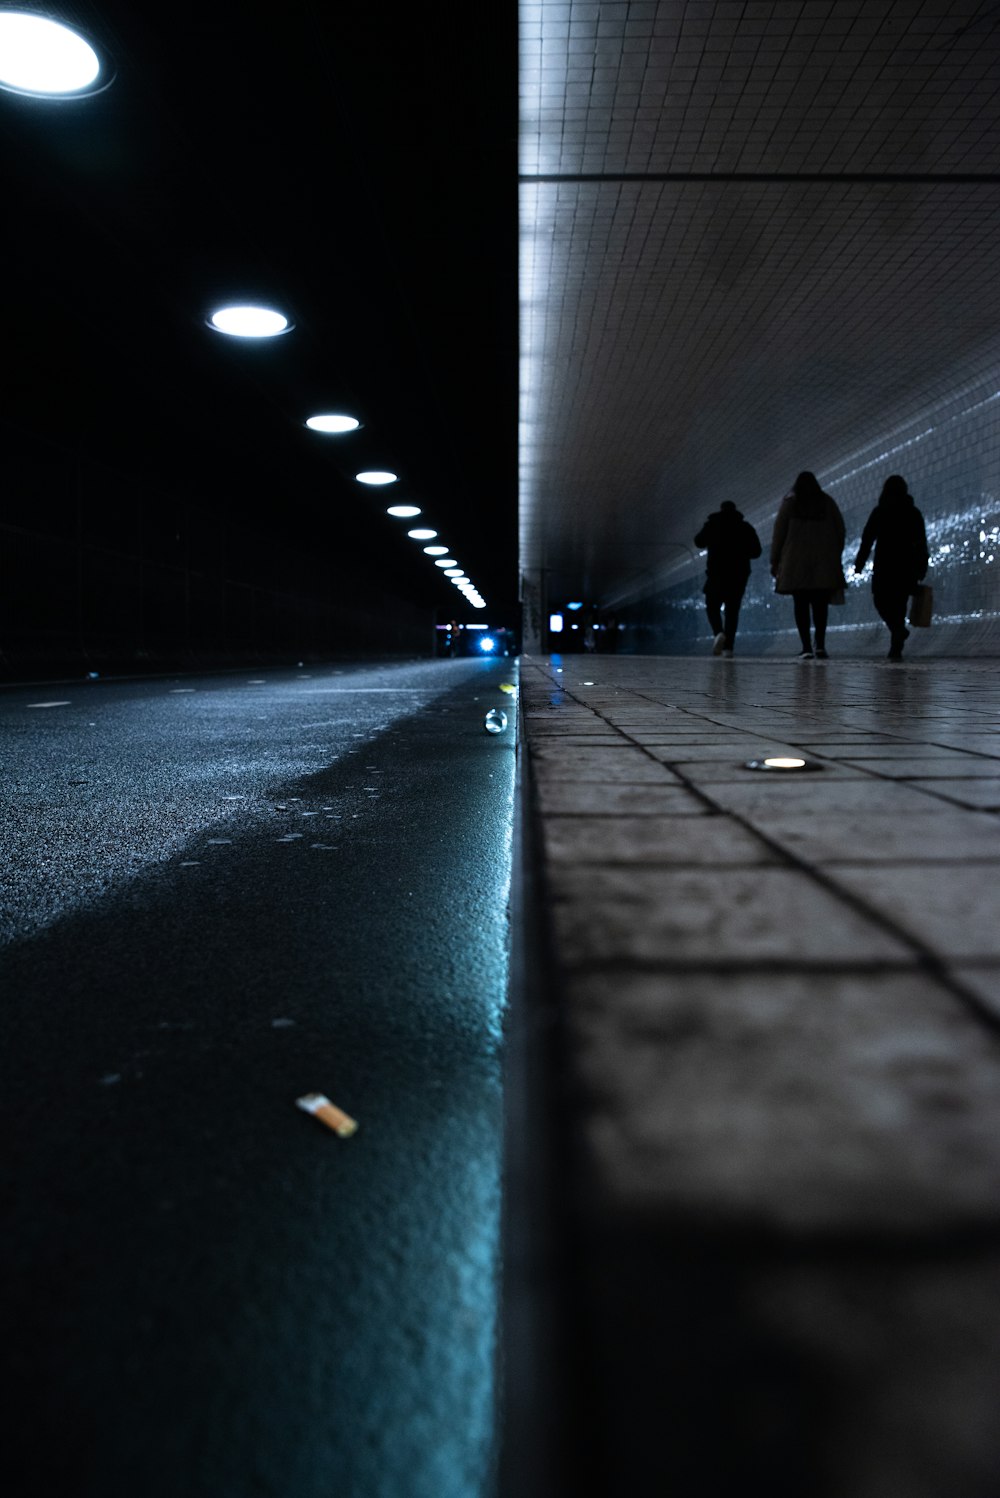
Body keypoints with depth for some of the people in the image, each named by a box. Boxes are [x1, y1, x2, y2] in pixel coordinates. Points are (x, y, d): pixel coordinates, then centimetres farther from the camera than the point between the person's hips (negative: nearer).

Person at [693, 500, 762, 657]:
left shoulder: (712, 524, 1)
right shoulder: (745, 527, 6)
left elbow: (699, 542, 7)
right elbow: (756, 551, 2)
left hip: (717, 573, -2)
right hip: (739, 574, 2)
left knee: (712, 606, 8)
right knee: (732, 610, 7)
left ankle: (719, 633, -21)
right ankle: (728, 647, -1)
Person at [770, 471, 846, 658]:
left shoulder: (790, 502, 6)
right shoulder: (828, 502, 11)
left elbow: (779, 532, 2)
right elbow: (840, 531, 10)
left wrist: (774, 561, 6)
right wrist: (836, 555, 17)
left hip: (796, 564, -1)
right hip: (824, 564, 1)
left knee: (801, 606, 0)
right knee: (820, 605, 4)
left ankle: (807, 647, -7)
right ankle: (820, 645, -9)